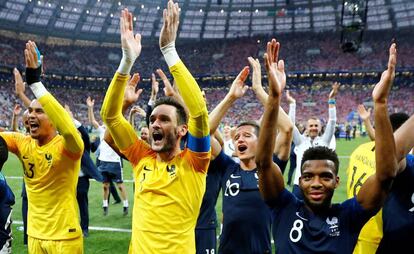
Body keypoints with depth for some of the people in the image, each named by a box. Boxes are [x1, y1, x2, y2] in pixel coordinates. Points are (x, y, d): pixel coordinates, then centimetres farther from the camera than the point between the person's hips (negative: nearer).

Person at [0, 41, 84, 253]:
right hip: (34, 235, 6)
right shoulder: (24, 144, 1)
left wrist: (35, 83, -42)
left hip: (64, 237, -5)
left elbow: (69, 130, -40)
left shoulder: (67, 146, -18)